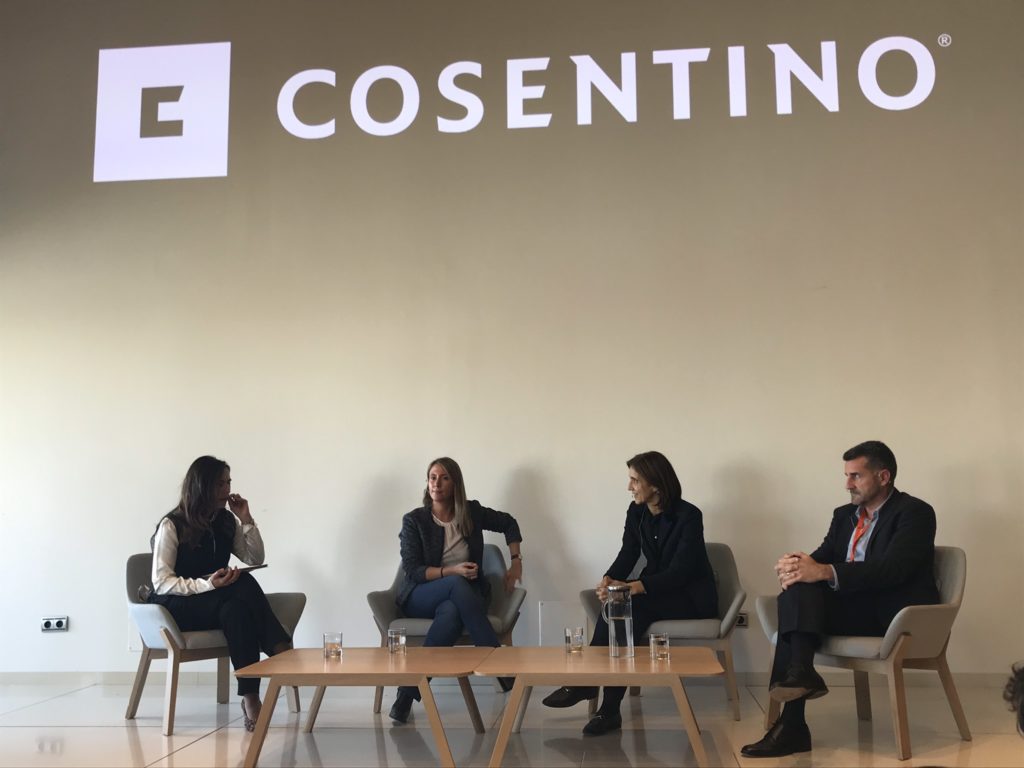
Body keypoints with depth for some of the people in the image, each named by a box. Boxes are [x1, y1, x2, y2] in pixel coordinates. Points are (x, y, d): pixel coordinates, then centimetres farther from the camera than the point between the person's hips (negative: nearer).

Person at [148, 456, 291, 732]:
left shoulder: (227, 521, 7)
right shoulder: (172, 525, -9)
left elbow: (256, 560, 6)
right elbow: (161, 582, -15)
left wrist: (247, 520, -6)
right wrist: (207, 584, -31)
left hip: (215, 603, 5)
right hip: (175, 607, -5)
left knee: (235, 610, -33)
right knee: (243, 586, -32)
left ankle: (251, 696, -40)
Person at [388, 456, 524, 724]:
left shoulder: (472, 512, 4)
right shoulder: (414, 520, -3)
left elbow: (508, 523, 21)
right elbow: (411, 572, -8)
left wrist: (516, 561, 11)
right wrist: (452, 571, -21)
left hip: (460, 598, 2)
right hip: (420, 598, -2)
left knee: (451, 613, -39)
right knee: (457, 585, -38)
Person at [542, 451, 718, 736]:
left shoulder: (688, 516, -18)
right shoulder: (636, 512, 2)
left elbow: (680, 572, -25)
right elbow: (627, 555, -1)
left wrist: (636, 587, -37)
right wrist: (609, 579, -24)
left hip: (690, 597, -5)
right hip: (655, 591, 6)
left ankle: (585, 684, -23)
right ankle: (609, 709, -28)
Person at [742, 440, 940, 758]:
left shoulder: (915, 513, -6)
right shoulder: (844, 515, 18)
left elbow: (892, 568, -21)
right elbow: (821, 558, 8)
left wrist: (824, 572, -31)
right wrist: (797, 565, -18)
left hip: (895, 616, -7)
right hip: (852, 608, 7)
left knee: (806, 586, -27)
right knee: (798, 589, -24)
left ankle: (799, 673, -30)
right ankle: (799, 672, -31)